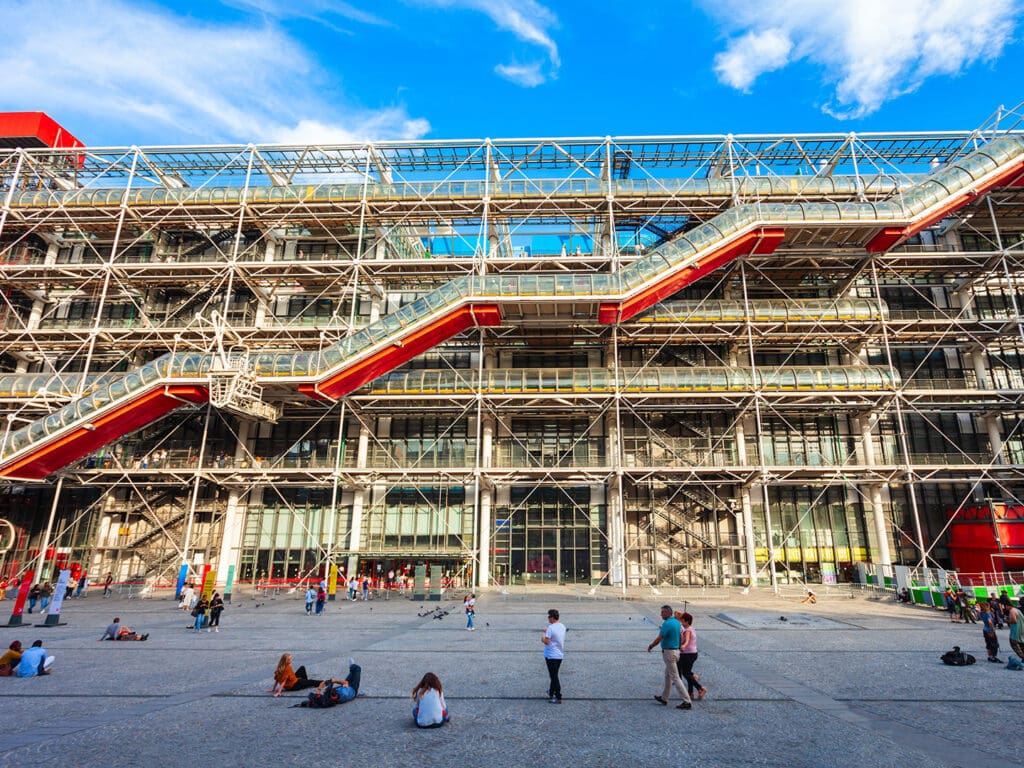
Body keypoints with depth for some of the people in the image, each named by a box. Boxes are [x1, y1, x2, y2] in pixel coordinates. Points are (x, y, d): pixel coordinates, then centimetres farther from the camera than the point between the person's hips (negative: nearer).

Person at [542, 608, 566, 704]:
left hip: (551, 656, -8)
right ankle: (551, 693, 34)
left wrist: (543, 637, -3)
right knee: (553, 675, 22)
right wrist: (547, 632, 19)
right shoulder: (562, 626, 4)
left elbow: (546, 641, -23)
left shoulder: (551, 628, -21)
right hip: (560, 655, 8)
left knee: (554, 676, 0)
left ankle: (558, 698, 3)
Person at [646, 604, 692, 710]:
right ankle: (664, 698, 30)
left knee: (675, 678, -4)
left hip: (669, 652, -10)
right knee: (668, 676, 19)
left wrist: (650, 647, -5)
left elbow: (659, 639, -19)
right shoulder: (677, 622, 6)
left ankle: (687, 702, -3)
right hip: (676, 650, 10)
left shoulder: (667, 624, -21)